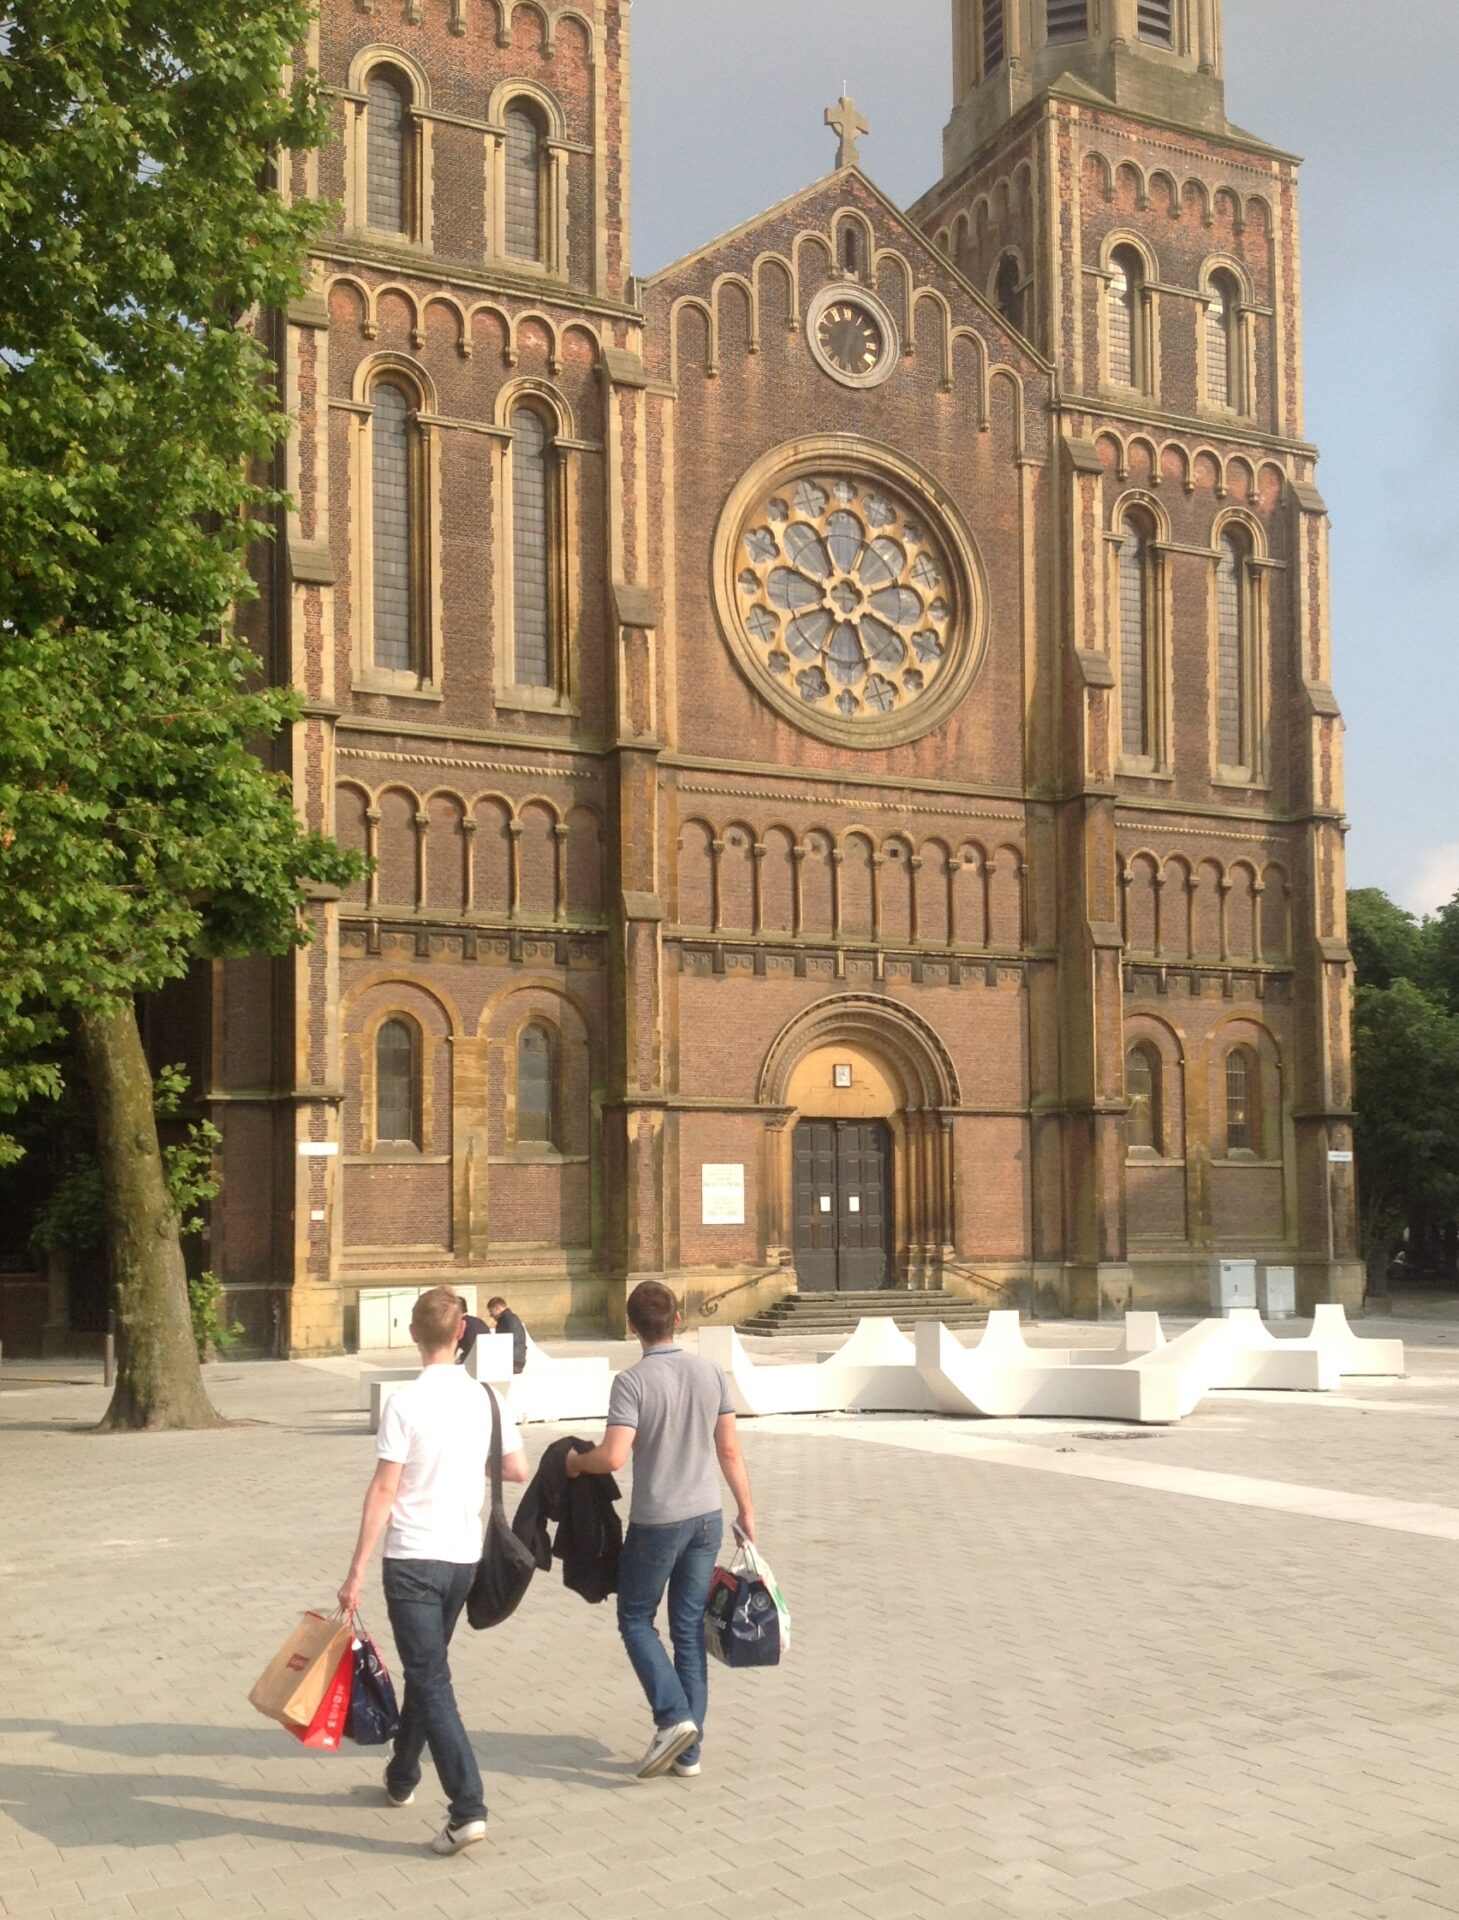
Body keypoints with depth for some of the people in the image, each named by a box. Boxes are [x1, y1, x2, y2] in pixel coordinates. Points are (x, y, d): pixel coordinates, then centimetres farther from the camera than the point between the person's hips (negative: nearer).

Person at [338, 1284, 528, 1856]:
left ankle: (467, 1809, -13)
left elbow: (383, 1491, -16)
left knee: (431, 1681, -5)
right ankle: (401, 1777, 38)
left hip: (413, 1558, -6)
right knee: (426, 1668, 23)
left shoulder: (405, 1403, -15)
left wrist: (356, 1573, -12)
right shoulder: (485, 1399, 1)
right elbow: (518, 1469, 10)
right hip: (464, 1557, 6)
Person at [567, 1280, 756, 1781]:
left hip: (656, 1522, -5)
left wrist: (576, 1462, -3)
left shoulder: (632, 1382, -17)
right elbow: (729, 1450, 4)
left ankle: (674, 1716, -4)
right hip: (706, 1517, 5)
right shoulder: (710, 1373, -1)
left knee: (636, 1619, 13)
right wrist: (746, 1510, 13)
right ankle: (689, 1749, 16)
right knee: (690, 1628, 12)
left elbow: (612, 1457, -24)